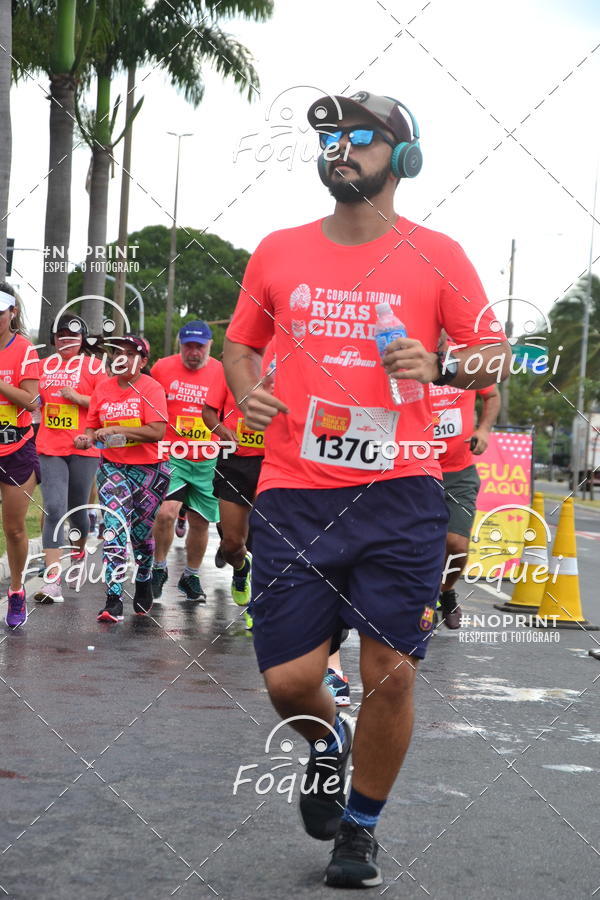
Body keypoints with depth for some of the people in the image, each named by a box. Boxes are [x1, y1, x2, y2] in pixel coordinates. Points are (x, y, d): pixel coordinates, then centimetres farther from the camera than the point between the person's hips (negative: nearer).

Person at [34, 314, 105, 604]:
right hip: (49, 448, 2)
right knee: (54, 510, -11)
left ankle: (80, 551, 44)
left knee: (77, 510, 11)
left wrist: (77, 397, -15)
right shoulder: (45, 365, 11)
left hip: (83, 449, -2)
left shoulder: (94, 365, -1)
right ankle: (52, 580, -16)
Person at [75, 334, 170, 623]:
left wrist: (116, 429, -25)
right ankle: (114, 599, -19)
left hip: (149, 469, -2)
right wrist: (87, 438, -8)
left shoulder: (151, 388, -10)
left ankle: (144, 580, 41)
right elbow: (92, 426, 15)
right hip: (113, 466, 2)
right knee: (115, 527, -16)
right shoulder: (103, 388, 5)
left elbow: (157, 432, -21)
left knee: (141, 532, 11)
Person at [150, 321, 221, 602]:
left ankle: (191, 576, 30)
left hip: (206, 462, 2)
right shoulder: (162, 368, -1)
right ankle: (158, 568, 6)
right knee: (166, 512, -18)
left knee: (200, 522, 10)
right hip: (170, 456, -2)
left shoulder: (222, 373, 1)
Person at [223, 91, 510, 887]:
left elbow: (496, 355, 7)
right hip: (294, 495, 2)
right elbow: (241, 341, 22)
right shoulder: (278, 252, 9)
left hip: (400, 494, -1)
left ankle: (361, 826, 24)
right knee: (288, 679, -3)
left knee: (391, 673, 0)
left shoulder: (436, 255, 2)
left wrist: (437, 366, -13)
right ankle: (327, 742, 34)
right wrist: (247, 393, 1)